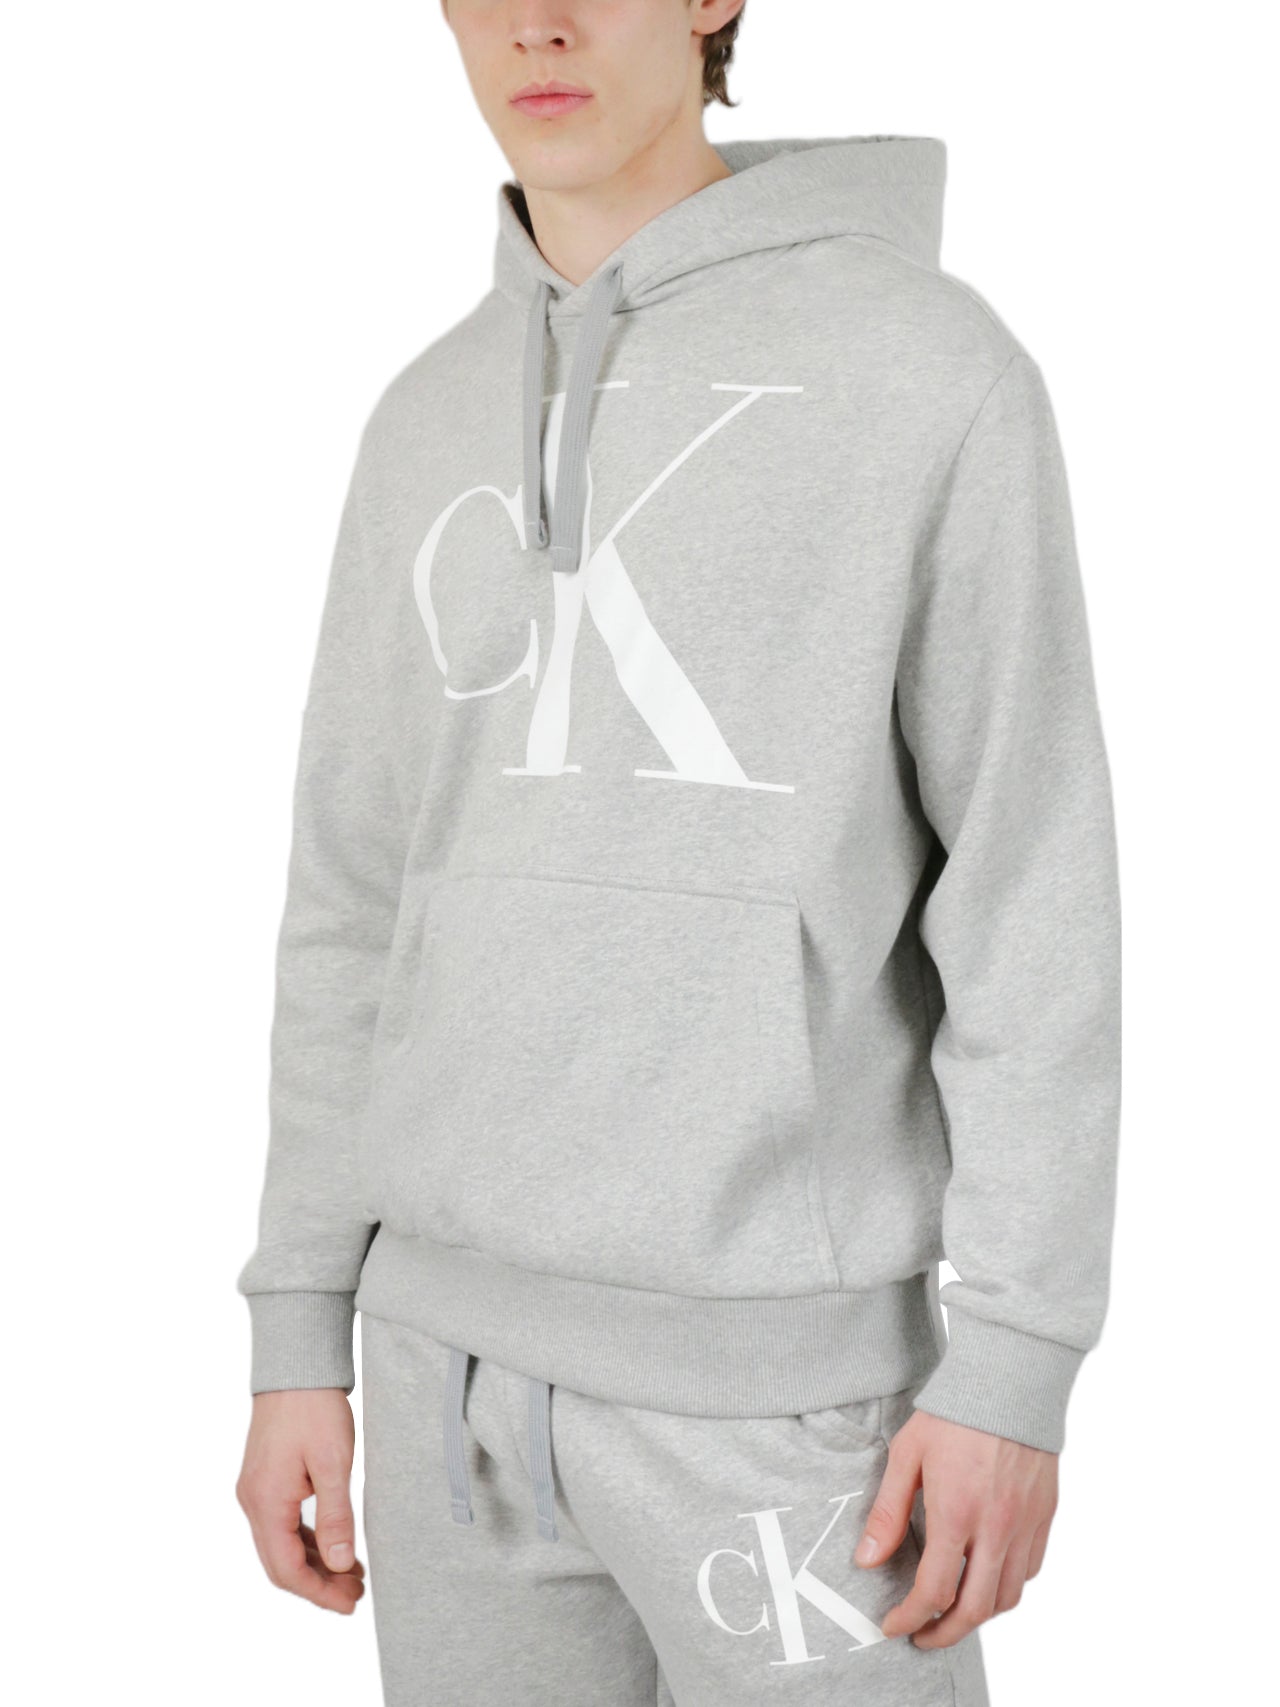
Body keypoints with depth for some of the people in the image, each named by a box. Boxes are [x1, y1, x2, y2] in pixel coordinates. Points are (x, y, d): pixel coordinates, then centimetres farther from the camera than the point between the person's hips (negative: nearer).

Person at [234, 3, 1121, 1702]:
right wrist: (298, 1337, 9)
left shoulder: (936, 370, -7)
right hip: (461, 1330, 5)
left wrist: (1018, 1364, -13)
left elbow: (1035, 892, -9)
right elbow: (362, 893, 11)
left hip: (778, 1347, -5)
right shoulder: (433, 430, 9)